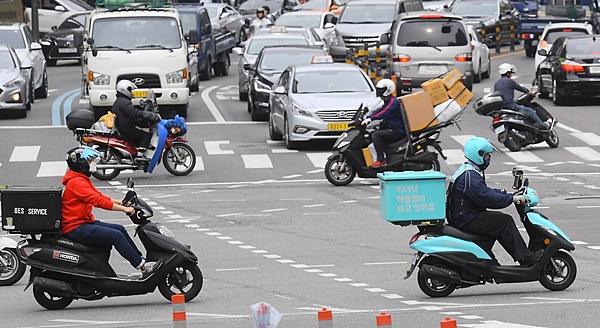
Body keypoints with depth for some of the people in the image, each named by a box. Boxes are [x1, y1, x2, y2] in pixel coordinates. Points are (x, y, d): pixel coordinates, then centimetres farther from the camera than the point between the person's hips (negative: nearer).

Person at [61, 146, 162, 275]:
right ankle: (143, 267, -17)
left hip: (85, 222, 11)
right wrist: (124, 209, -25)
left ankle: (141, 259, 12)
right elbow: (97, 200, -25)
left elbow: (100, 196, 18)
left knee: (120, 229, 9)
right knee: (116, 235, -19)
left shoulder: (82, 180, 16)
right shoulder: (76, 182, -18)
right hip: (75, 229, -11)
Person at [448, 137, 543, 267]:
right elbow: (487, 197, -27)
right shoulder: (470, 176, -22)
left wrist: (507, 193, 12)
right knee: (505, 222, -12)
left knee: (501, 221, 12)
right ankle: (524, 257, -8)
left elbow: (485, 191, 21)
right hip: (466, 220, -11)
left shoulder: (469, 170, 15)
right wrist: (512, 198, -22)